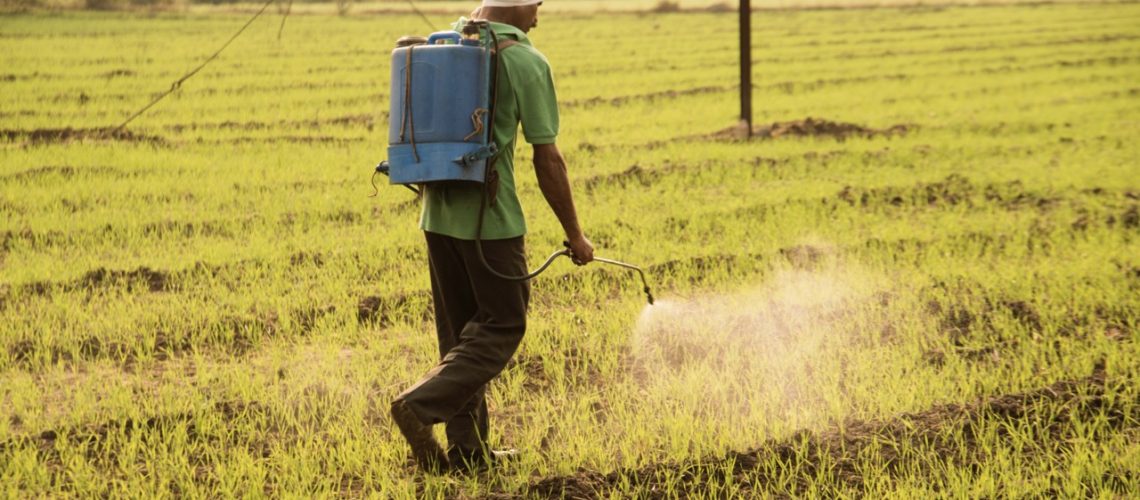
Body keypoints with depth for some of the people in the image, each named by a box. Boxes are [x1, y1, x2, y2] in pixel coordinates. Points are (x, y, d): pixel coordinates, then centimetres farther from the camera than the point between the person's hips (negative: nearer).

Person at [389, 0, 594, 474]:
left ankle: (467, 449, 15)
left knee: (460, 330, 14)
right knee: (503, 325, 4)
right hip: (489, 218, -7)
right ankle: (421, 403, -12)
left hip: (437, 213, 7)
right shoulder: (525, 62, -9)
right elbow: (547, 158, -10)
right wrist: (574, 235, -2)